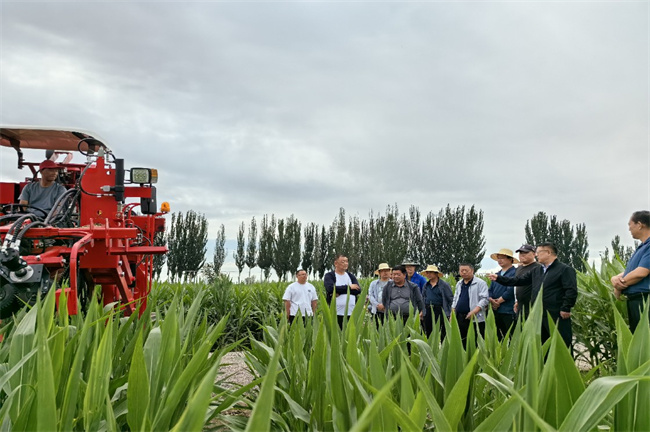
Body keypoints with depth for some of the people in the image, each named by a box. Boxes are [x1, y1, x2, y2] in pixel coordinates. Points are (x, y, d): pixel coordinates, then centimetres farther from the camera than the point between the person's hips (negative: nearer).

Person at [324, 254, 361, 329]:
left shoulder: (351, 276, 17)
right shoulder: (329, 276, 4)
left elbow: (358, 290, 1)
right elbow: (330, 289, -15)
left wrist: (340, 292, -10)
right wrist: (348, 287, -7)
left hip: (351, 313, 4)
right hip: (336, 313, -4)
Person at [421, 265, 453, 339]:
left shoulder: (444, 285, -3)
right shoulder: (426, 285, 14)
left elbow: (451, 299, -4)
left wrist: (451, 313, -9)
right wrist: (422, 311, 15)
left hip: (439, 311, -5)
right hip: (428, 312, 6)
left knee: (442, 334, -5)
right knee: (428, 333, 8)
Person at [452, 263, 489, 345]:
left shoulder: (480, 283, -4)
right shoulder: (459, 284, 18)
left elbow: (484, 299, -12)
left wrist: (474, 312, -20)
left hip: (475, 319, -6)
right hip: (459, 318, 7)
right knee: (461, 342, 9)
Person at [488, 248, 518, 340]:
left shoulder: (514, 273, -7)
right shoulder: (497, 274, 19)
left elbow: (511, 290, -16)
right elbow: (490, 290, 16)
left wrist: (498, 301, -8)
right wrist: (492, 300, -4)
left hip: (508, 311, -8)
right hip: (496, 311, 8)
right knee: (498, 338, 9)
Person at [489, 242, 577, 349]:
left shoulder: (565, 270, -6)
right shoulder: (536, 271, 17)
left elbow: (571, 291, -13)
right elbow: (519, 280, 19)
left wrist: (565, 309, -18)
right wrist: (498, 279, 14)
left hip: (557, 317, -7)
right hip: (538, 317, 8)